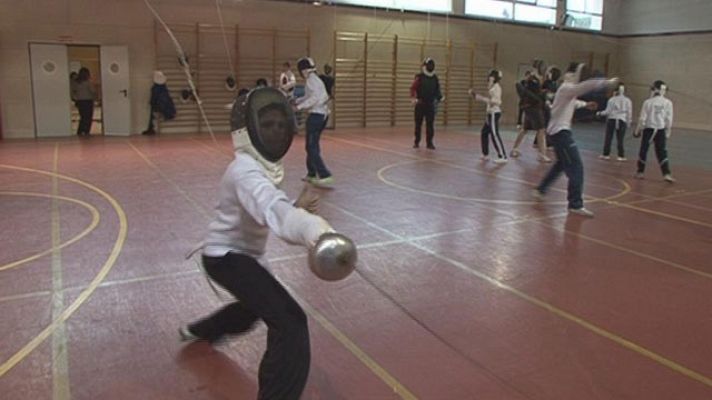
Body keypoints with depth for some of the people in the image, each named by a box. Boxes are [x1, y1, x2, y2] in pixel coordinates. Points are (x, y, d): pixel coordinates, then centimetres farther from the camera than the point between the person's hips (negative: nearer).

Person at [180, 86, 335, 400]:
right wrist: (317, 232, -71)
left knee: (256, 305, 36)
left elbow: (269, 211, -1)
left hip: (241, 253, 10)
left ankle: (199, 331, 62)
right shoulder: (245, 171, -30)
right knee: (290, 323, -24)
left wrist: (298, 207, -22)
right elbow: (273, 211, -51)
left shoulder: (263, 164, 1)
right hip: (227, 257, -10)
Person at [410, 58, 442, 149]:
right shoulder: (419, 77, -7)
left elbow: (437, 89, 16)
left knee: (430, 124, 1)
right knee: (418, 124, 5)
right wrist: (413, 98, -25)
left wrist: (439, 97, 2)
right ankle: (416, 142, 16)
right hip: (420, 104, -3)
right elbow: (413, 88, -13)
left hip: (430, 104, 3)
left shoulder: (435, 78, 7)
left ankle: (429, 142, 8)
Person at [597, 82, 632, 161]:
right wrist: (628, 123, 9)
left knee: (608, 138, 7)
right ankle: (621, 156, 4)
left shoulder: (612, 99, -4)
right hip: (622, 121, 1)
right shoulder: (628, 100, 1)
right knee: (620, 140, 5)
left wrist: (600, 113, 11)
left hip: (611, 120, -1)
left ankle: (606, 154, 11)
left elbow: (608, 111, -5)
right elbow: (629, 113, 1)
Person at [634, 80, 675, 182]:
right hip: (660, 130, 1)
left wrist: (637, 130, 4)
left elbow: (642, 118, -5)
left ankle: (640, 172, 20)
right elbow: (669, 119, -2)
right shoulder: (668, 103, -4)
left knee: (643, 150, 12)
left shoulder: (648, 102, -7)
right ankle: (666, 174, -9)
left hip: (648, 129, -1)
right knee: (662, 153, 3)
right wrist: (668, 132, 9)